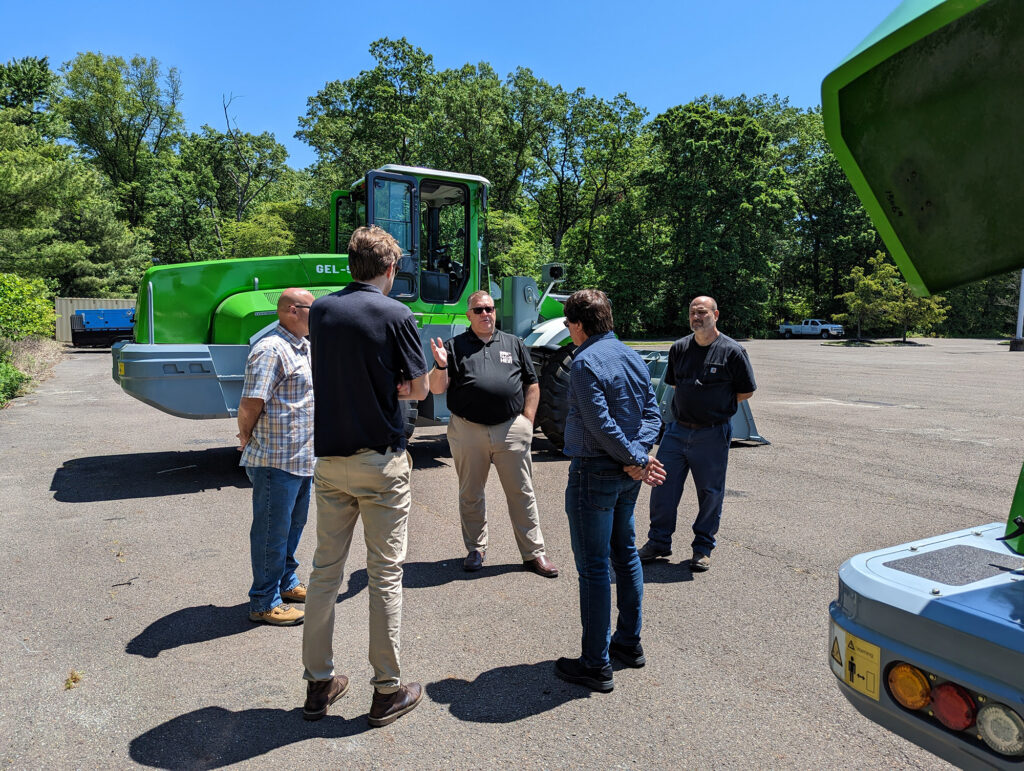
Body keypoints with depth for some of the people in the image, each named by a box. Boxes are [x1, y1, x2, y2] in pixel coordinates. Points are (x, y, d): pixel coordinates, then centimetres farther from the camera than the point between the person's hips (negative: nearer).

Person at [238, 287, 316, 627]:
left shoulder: (305, 347, 13)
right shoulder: (271, 350, -19)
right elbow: (250, 405, -23)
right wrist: (247, 439, -7)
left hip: (302, 458, 10)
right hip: (275, 460, -10)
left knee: (293, 524, 21)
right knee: (272, 530, 2)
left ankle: (287, 584, 38)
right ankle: (264, 603, 16)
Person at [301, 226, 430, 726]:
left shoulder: (320, 310, 5)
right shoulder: (396, 316, -11)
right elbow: (418, 389, -7)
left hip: (329, 459, 5)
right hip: (381, 462, -5)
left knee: (325, 569, 14)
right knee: (385, 574, 5)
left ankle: (319, 684, 24)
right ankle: (388, 690, 16)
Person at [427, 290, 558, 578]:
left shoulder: (513, 344, 12)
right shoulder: (454, 346, 8)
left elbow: (532, 385, 12)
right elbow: (437, 389, 1)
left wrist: (527, 421, 3)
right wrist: (441, 366, -18)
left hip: (511, 430, 0)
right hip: (467, 432, 0)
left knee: (521, 493, 5)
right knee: (470, 495, 11)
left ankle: (534, 553, 15)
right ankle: (476, 549, 28)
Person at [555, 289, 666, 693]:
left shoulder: (585, 362, -16)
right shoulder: (634, 357, 10)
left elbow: (601, 424, -22)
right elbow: (651, 413, 6)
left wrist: (636, 460, -12)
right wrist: (641, 455, -6)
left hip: (594, 472, -9)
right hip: (627, 475, 9)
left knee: (593, 567, 0)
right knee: (625, 553, 20)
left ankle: (596, 665, 9)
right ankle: (629, 642, 33)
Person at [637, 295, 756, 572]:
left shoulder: (732, 351, -7)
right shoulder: (679, 348, 6)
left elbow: (746, 391, 0)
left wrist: (717, 404, 1)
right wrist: (696, 401, 10)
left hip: (712, 433, -4)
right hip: (678, 428, 4)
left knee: (710, 492, 7)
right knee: (662, 484, 5)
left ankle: (703, 547, 24)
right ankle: (659, 541, 21)